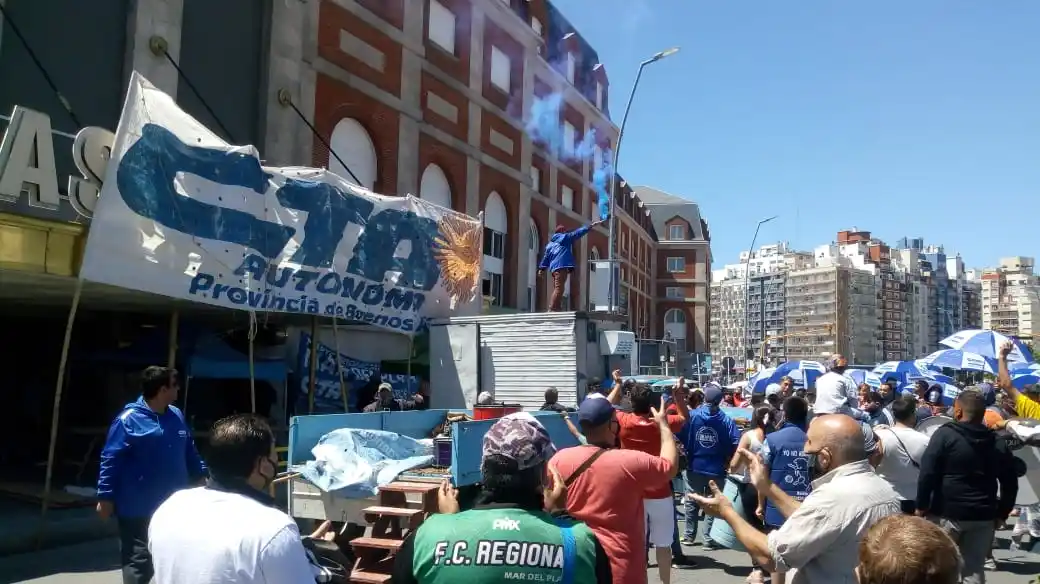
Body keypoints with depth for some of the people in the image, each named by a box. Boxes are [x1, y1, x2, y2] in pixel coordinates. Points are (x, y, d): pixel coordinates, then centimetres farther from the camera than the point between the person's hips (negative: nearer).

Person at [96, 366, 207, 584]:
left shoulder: (176, 416, 5)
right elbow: (110, 460, -13)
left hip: (173, 505, 6)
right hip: (138, 508, -6)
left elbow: (189, 453, 17)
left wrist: (203, 474, 20)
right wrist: (105, 497, -14)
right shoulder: (129, 420, -15)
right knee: (139, 561, 3)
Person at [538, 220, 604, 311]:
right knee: (559, 288, -14)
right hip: (562, 266, -8)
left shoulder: (550, 243, 25)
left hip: (554, 268, 8)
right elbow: (578, 232, 4)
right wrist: (591, 225, 7)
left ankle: (554, 309, 5)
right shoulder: (565, 237, 7)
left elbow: (545, 257, 22)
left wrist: (542, 268, 22)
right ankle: (553, 309, -24)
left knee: (557, 289, 11)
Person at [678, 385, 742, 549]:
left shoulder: (692, 416, -6)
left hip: (695, 466, 1)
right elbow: (736, 443, -16)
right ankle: (708, 539, 10)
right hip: (716, 468, -1)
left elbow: (680, 437, -9)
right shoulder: (727, 420, -8)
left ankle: (689, 536, 24)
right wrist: (727, 459, 0)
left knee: (691, 502, 15)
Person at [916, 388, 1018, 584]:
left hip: (947, 512, -4)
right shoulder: (999, 443, 6)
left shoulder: (945, 434, -8)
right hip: (983, 516, 4)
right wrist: (1001, 514, 17)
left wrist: (921, 506, -5)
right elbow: (1010, 484, 9)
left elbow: (927, 474, -13)